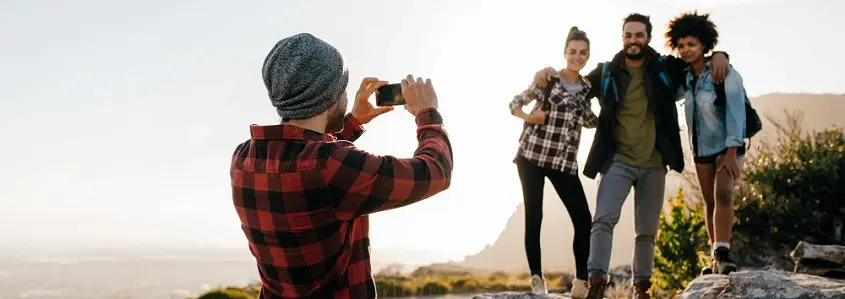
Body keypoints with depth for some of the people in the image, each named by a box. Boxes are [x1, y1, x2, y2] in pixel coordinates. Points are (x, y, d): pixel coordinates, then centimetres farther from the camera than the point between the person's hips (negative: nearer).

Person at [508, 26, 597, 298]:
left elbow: (590, 121, 23)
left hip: (564, 161, 4)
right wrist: (528, 117, -15)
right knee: (533, 216, -1)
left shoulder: (586, 88, 11)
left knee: (583, 218, -5)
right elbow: (515, 103, 3)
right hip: (533, 154, -4)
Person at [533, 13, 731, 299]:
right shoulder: (606, 73, 5)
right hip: (618, 161, -1)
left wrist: (718, 55, -4)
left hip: (654, 165, 1)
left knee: (647, 231, 9)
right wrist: (549, 75, -3)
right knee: (604, 219, -21)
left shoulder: (665, 68, 5)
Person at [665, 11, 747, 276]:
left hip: (728, 145, -5)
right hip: (701, 147, 5)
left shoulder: (726, 74, -16)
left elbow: (735, 112, -21)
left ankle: (722, 254, -28)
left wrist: (731, 153, -28)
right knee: (710, 202, 7)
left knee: (723, 193, -23)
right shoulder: (684, 77, 0)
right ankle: (716, 259, 14)